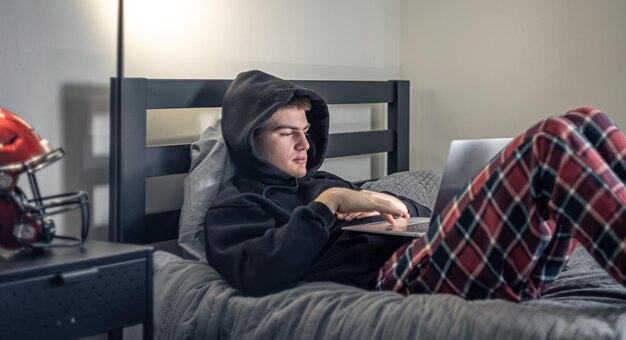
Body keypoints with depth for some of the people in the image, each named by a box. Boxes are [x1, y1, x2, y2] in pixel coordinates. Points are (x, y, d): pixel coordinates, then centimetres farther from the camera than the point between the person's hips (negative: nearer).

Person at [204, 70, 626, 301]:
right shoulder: (235, 207, 14)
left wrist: (396, 208, 10)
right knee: (553, 141, -25)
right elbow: (257, 274, -10)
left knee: (585, 126, -10)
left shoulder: (320, 181, 35)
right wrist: (329, 204, -7)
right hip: (401, 277, -8)